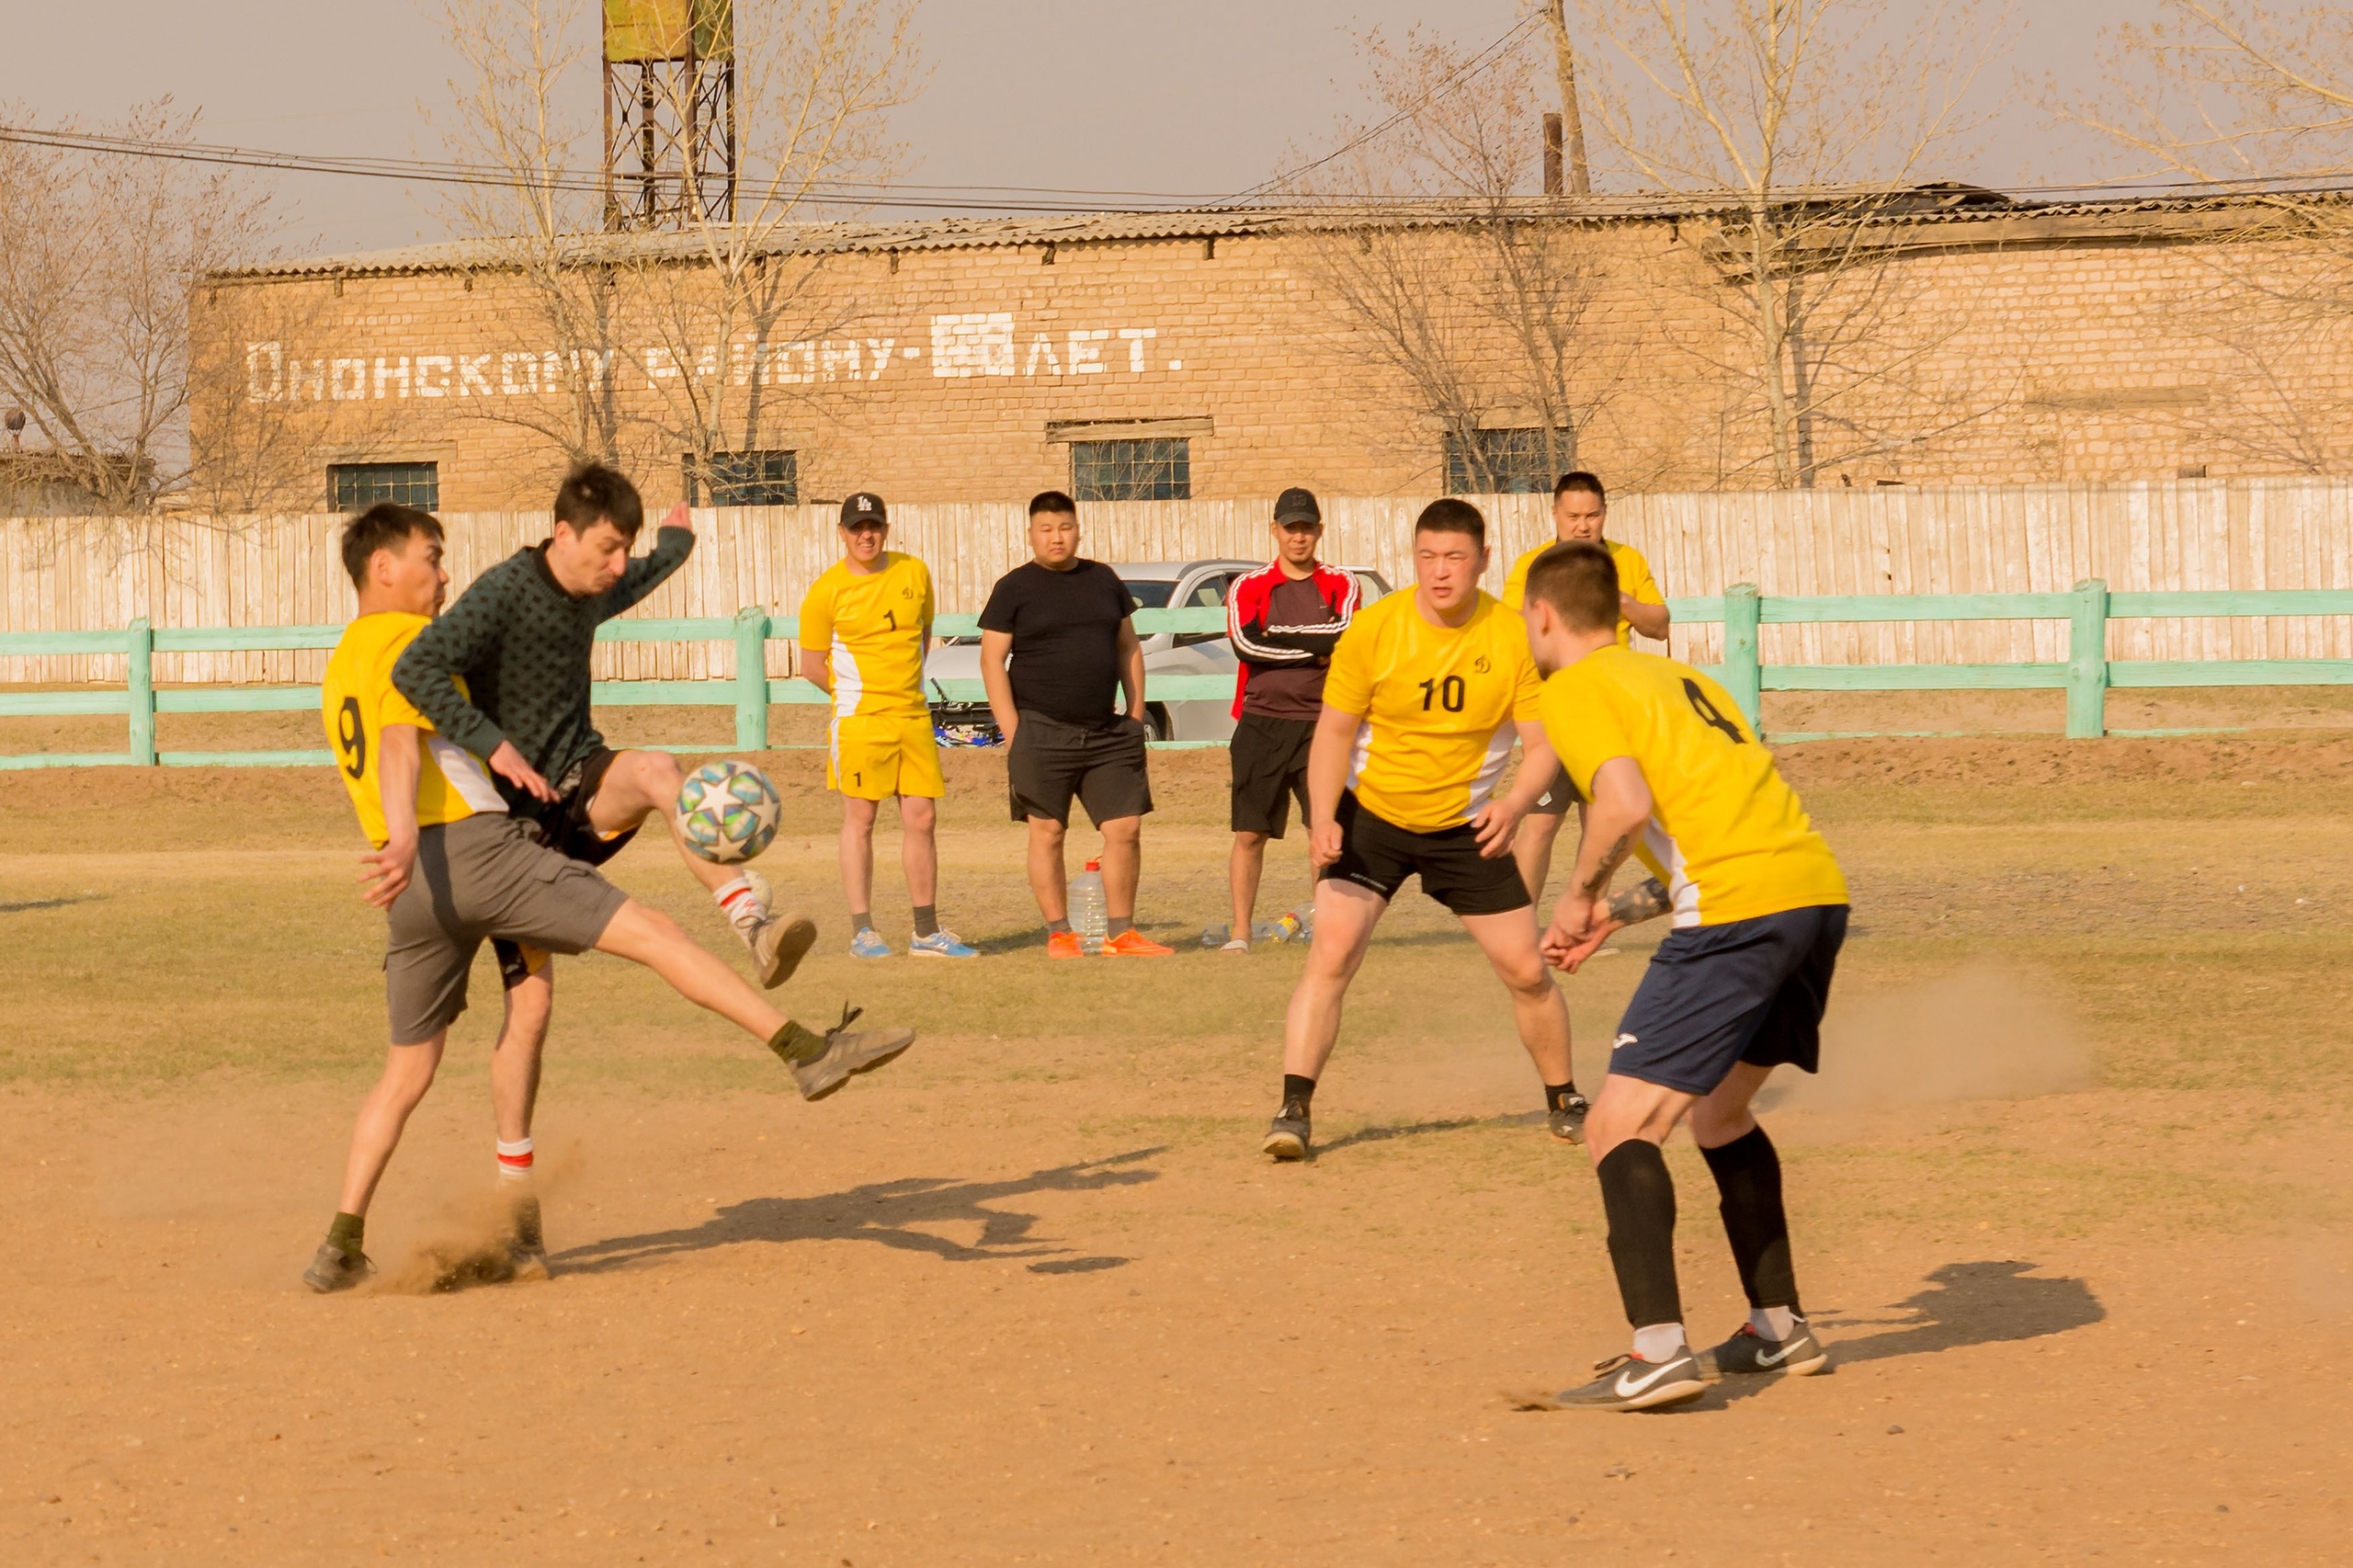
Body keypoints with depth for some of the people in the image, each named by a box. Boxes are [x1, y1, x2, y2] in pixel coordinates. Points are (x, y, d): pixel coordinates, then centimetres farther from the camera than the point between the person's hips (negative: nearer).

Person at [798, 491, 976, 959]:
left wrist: (906, 687, 13)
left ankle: (927, 933, 12)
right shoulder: (825, 591, -4)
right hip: (858, 721, -4)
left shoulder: (914, 573, 8)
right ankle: (863, 932, 0)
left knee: (922, 819, 4)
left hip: (914, 717, 4)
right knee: (860, 820, -4)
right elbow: (811, 665, 2)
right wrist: (860, 695, 1)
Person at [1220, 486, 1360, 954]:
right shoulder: (1248, 587, 7)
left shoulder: (1341, 585, 9)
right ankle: (1240, 929, 5)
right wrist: (1313, 648, -9)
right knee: (1249, 832, -1)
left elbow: (1344, 637, -10)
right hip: (1261, 722, 0)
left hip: (1319, 723, 0)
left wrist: (1274, 637, -10)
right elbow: (1244, 643, -10)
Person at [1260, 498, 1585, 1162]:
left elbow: (1543, 742, -9)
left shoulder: (1513, 639, -12)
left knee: (1527, 970, 3)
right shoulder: (1373, 629, -15)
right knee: (1332, 950, -19)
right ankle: (1293, 1109, -17)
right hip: (1369, 812, -1)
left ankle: (1564, 1101, 26)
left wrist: (1514, 803, -30)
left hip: (1465, 826, 1)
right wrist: (1323, 818, -22)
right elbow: (1334, 731, -8)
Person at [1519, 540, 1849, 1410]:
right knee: (1719, 1111, 28)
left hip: (1737, 909, -8)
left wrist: (1583, 894, 2)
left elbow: (1626, 802, -15)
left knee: (1619, 1128, -6)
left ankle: (1658, 1348, -21)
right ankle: (1779, 1326, 29)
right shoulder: (1675, 675, 27)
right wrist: (1617, 914, 28)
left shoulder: (1575, 691, 2)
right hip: (1818, 886, 8)